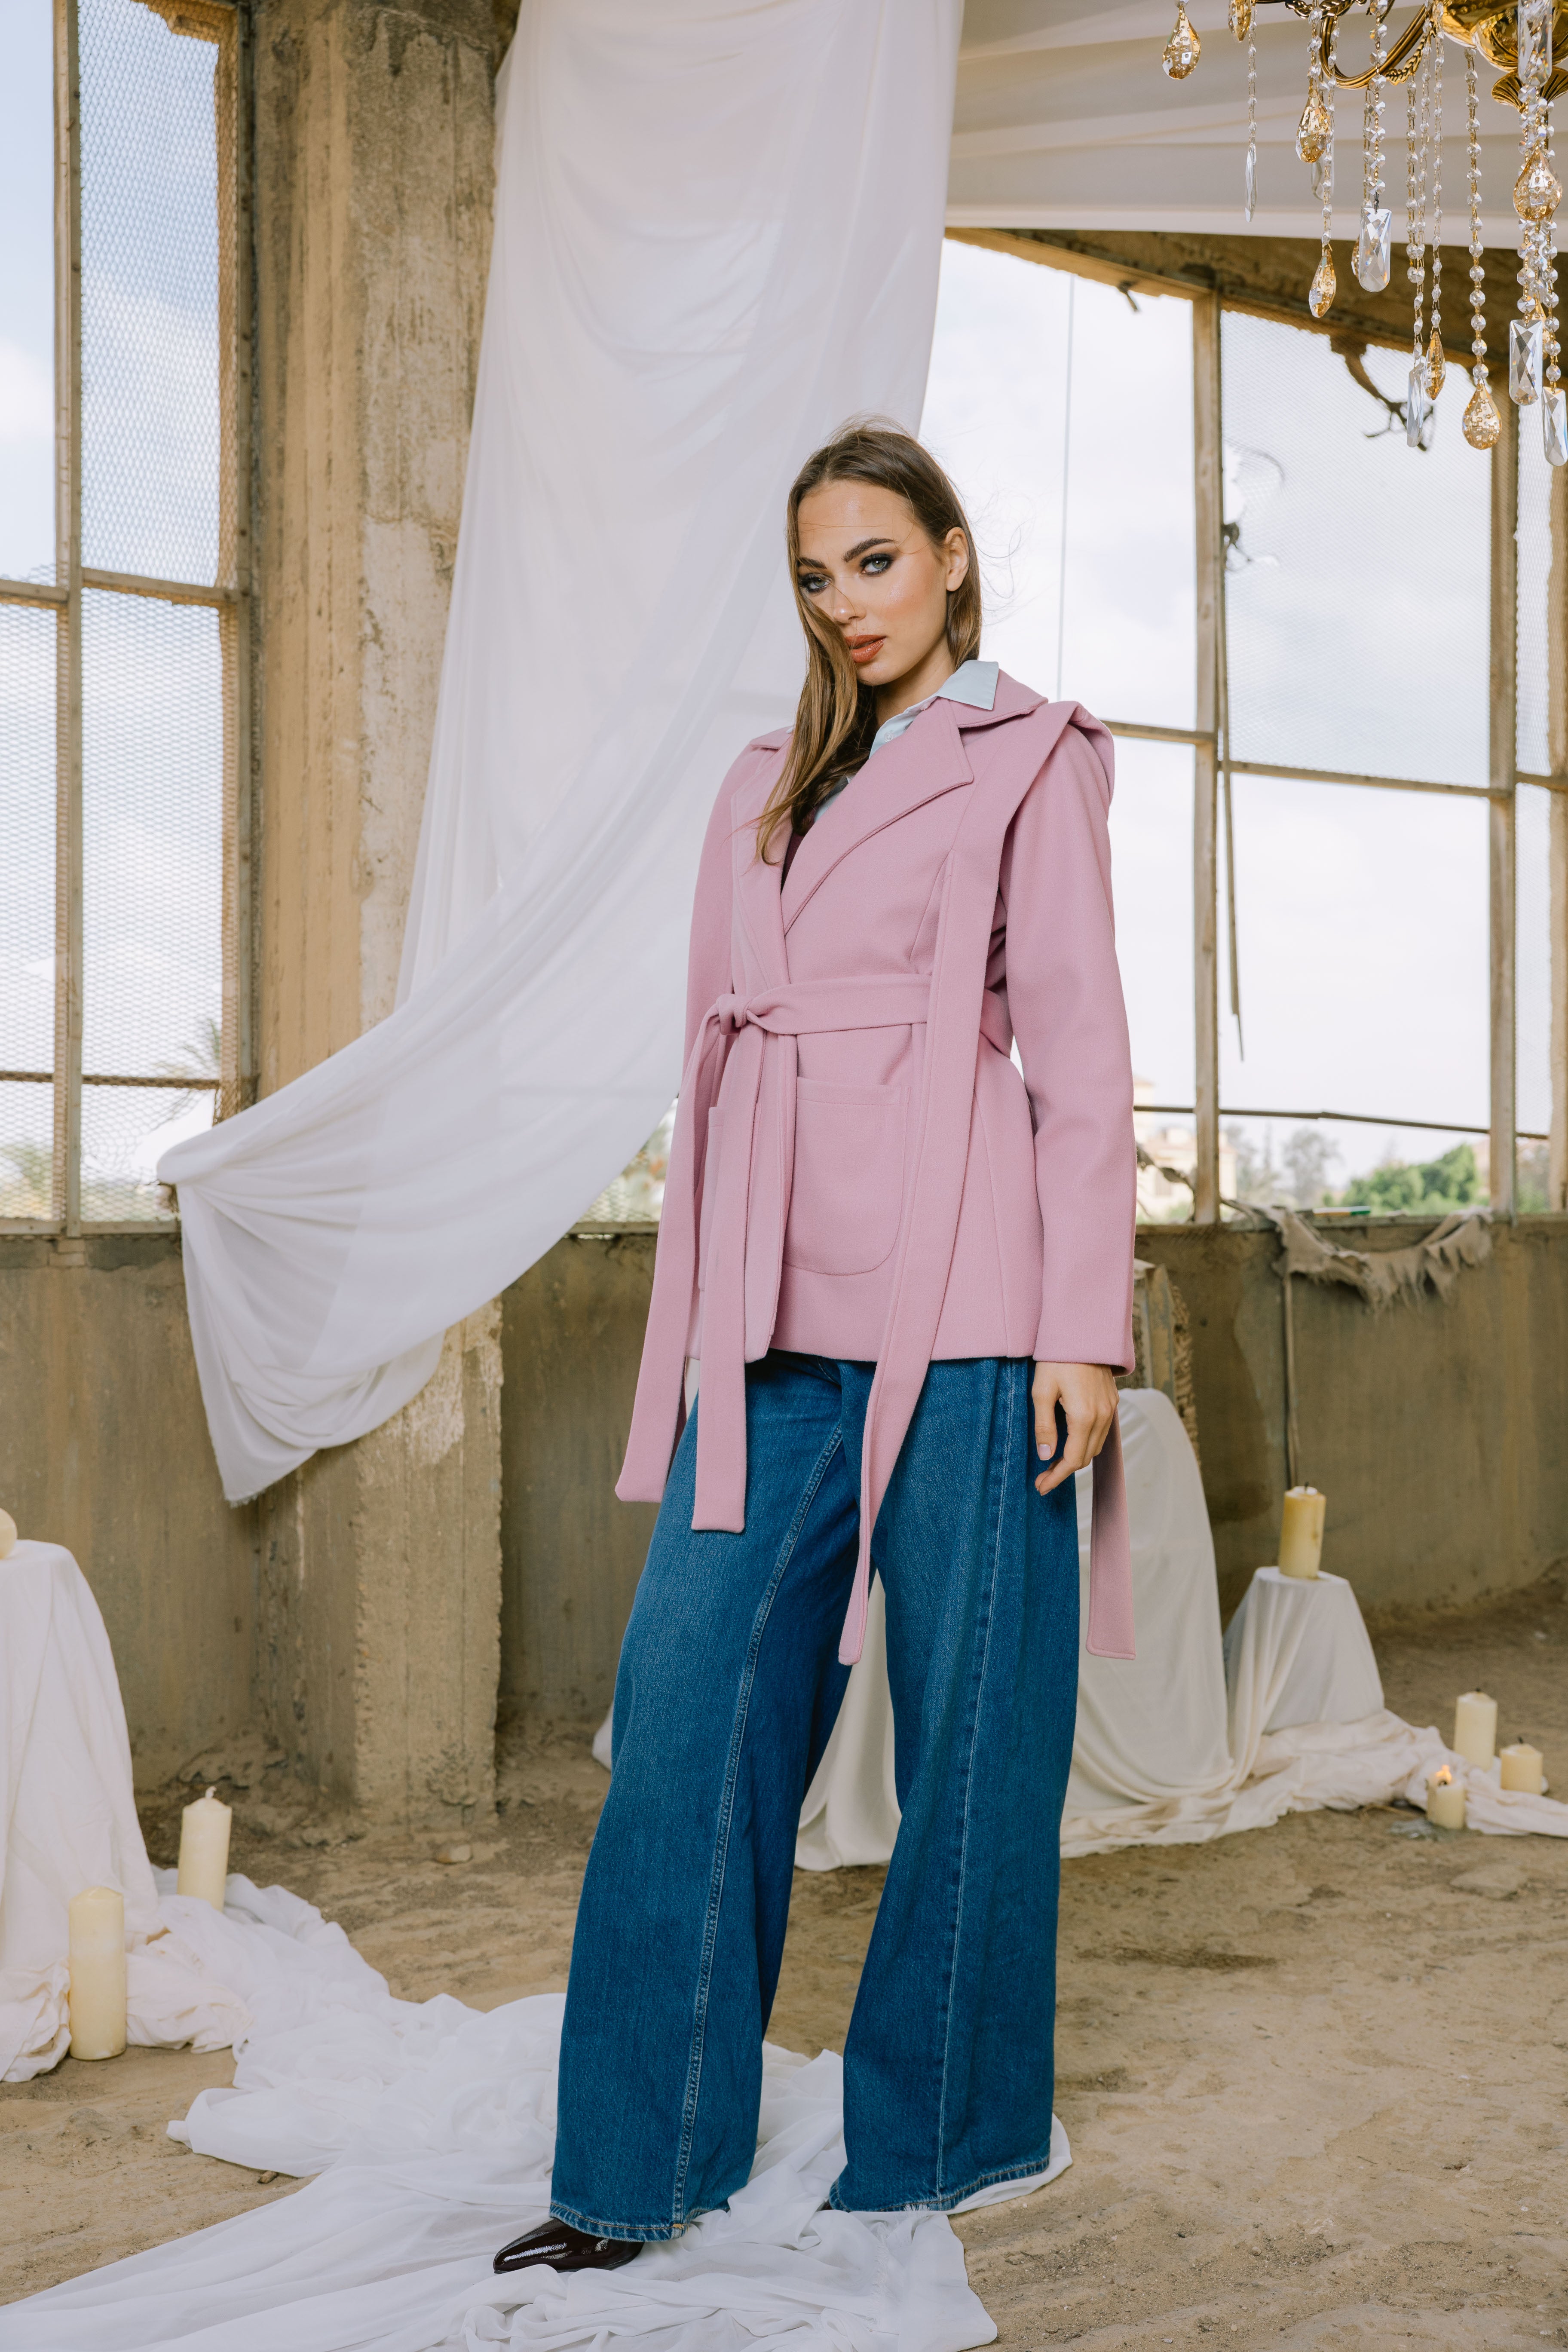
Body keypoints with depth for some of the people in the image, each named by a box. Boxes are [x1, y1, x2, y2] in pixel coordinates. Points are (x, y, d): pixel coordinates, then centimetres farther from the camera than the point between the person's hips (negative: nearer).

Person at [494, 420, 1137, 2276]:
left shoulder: (1028, 762, 5)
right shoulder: (767, 787, 20)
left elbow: (1079, 1049, -1)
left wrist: (1084, 1325, -8)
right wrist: (698, 1318, 14)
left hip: (955, 1301, -5)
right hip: (775, 1316, 5)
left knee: (967, 1721, 2)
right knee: (689, 1705, 1)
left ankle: (948, 2137, 18)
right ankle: (636, 2170, 9)